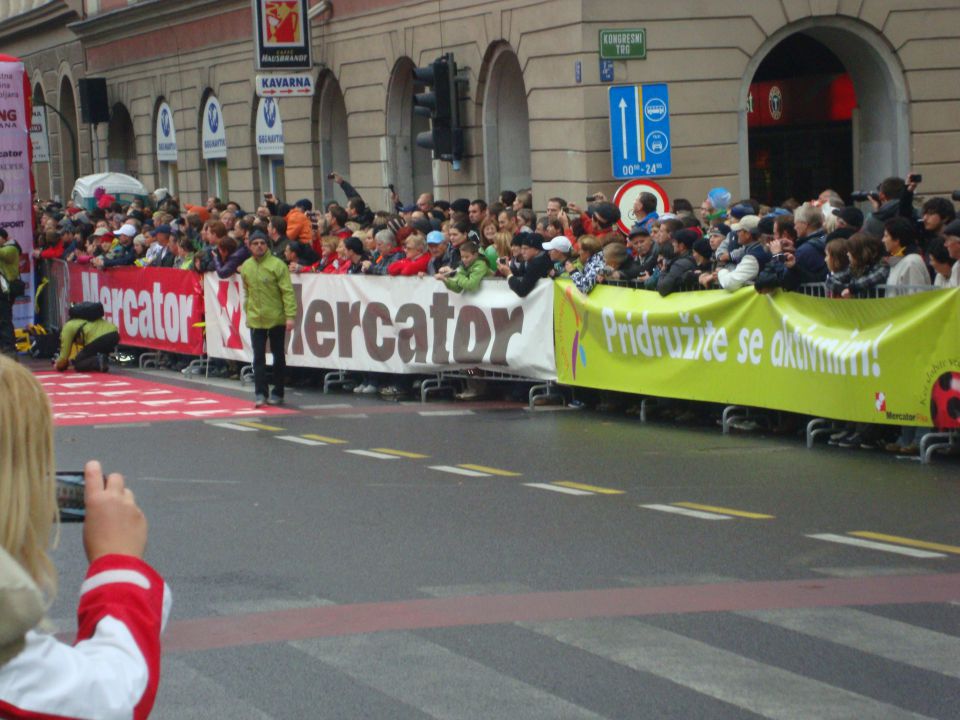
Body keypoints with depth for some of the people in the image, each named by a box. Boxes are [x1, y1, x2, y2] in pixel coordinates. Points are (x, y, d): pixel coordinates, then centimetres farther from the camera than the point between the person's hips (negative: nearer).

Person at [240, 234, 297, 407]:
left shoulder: (277, 265, -10)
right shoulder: (246, 267, 5)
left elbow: (288, 292, -13)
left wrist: (290, 316, -20)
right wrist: (247, 312, 11)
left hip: (276, 319, -3)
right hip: (255, 320, 3)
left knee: (278, 357, 7)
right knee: (258, 358, -1)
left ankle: (277, 393, 16)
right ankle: (260, 393, 1)